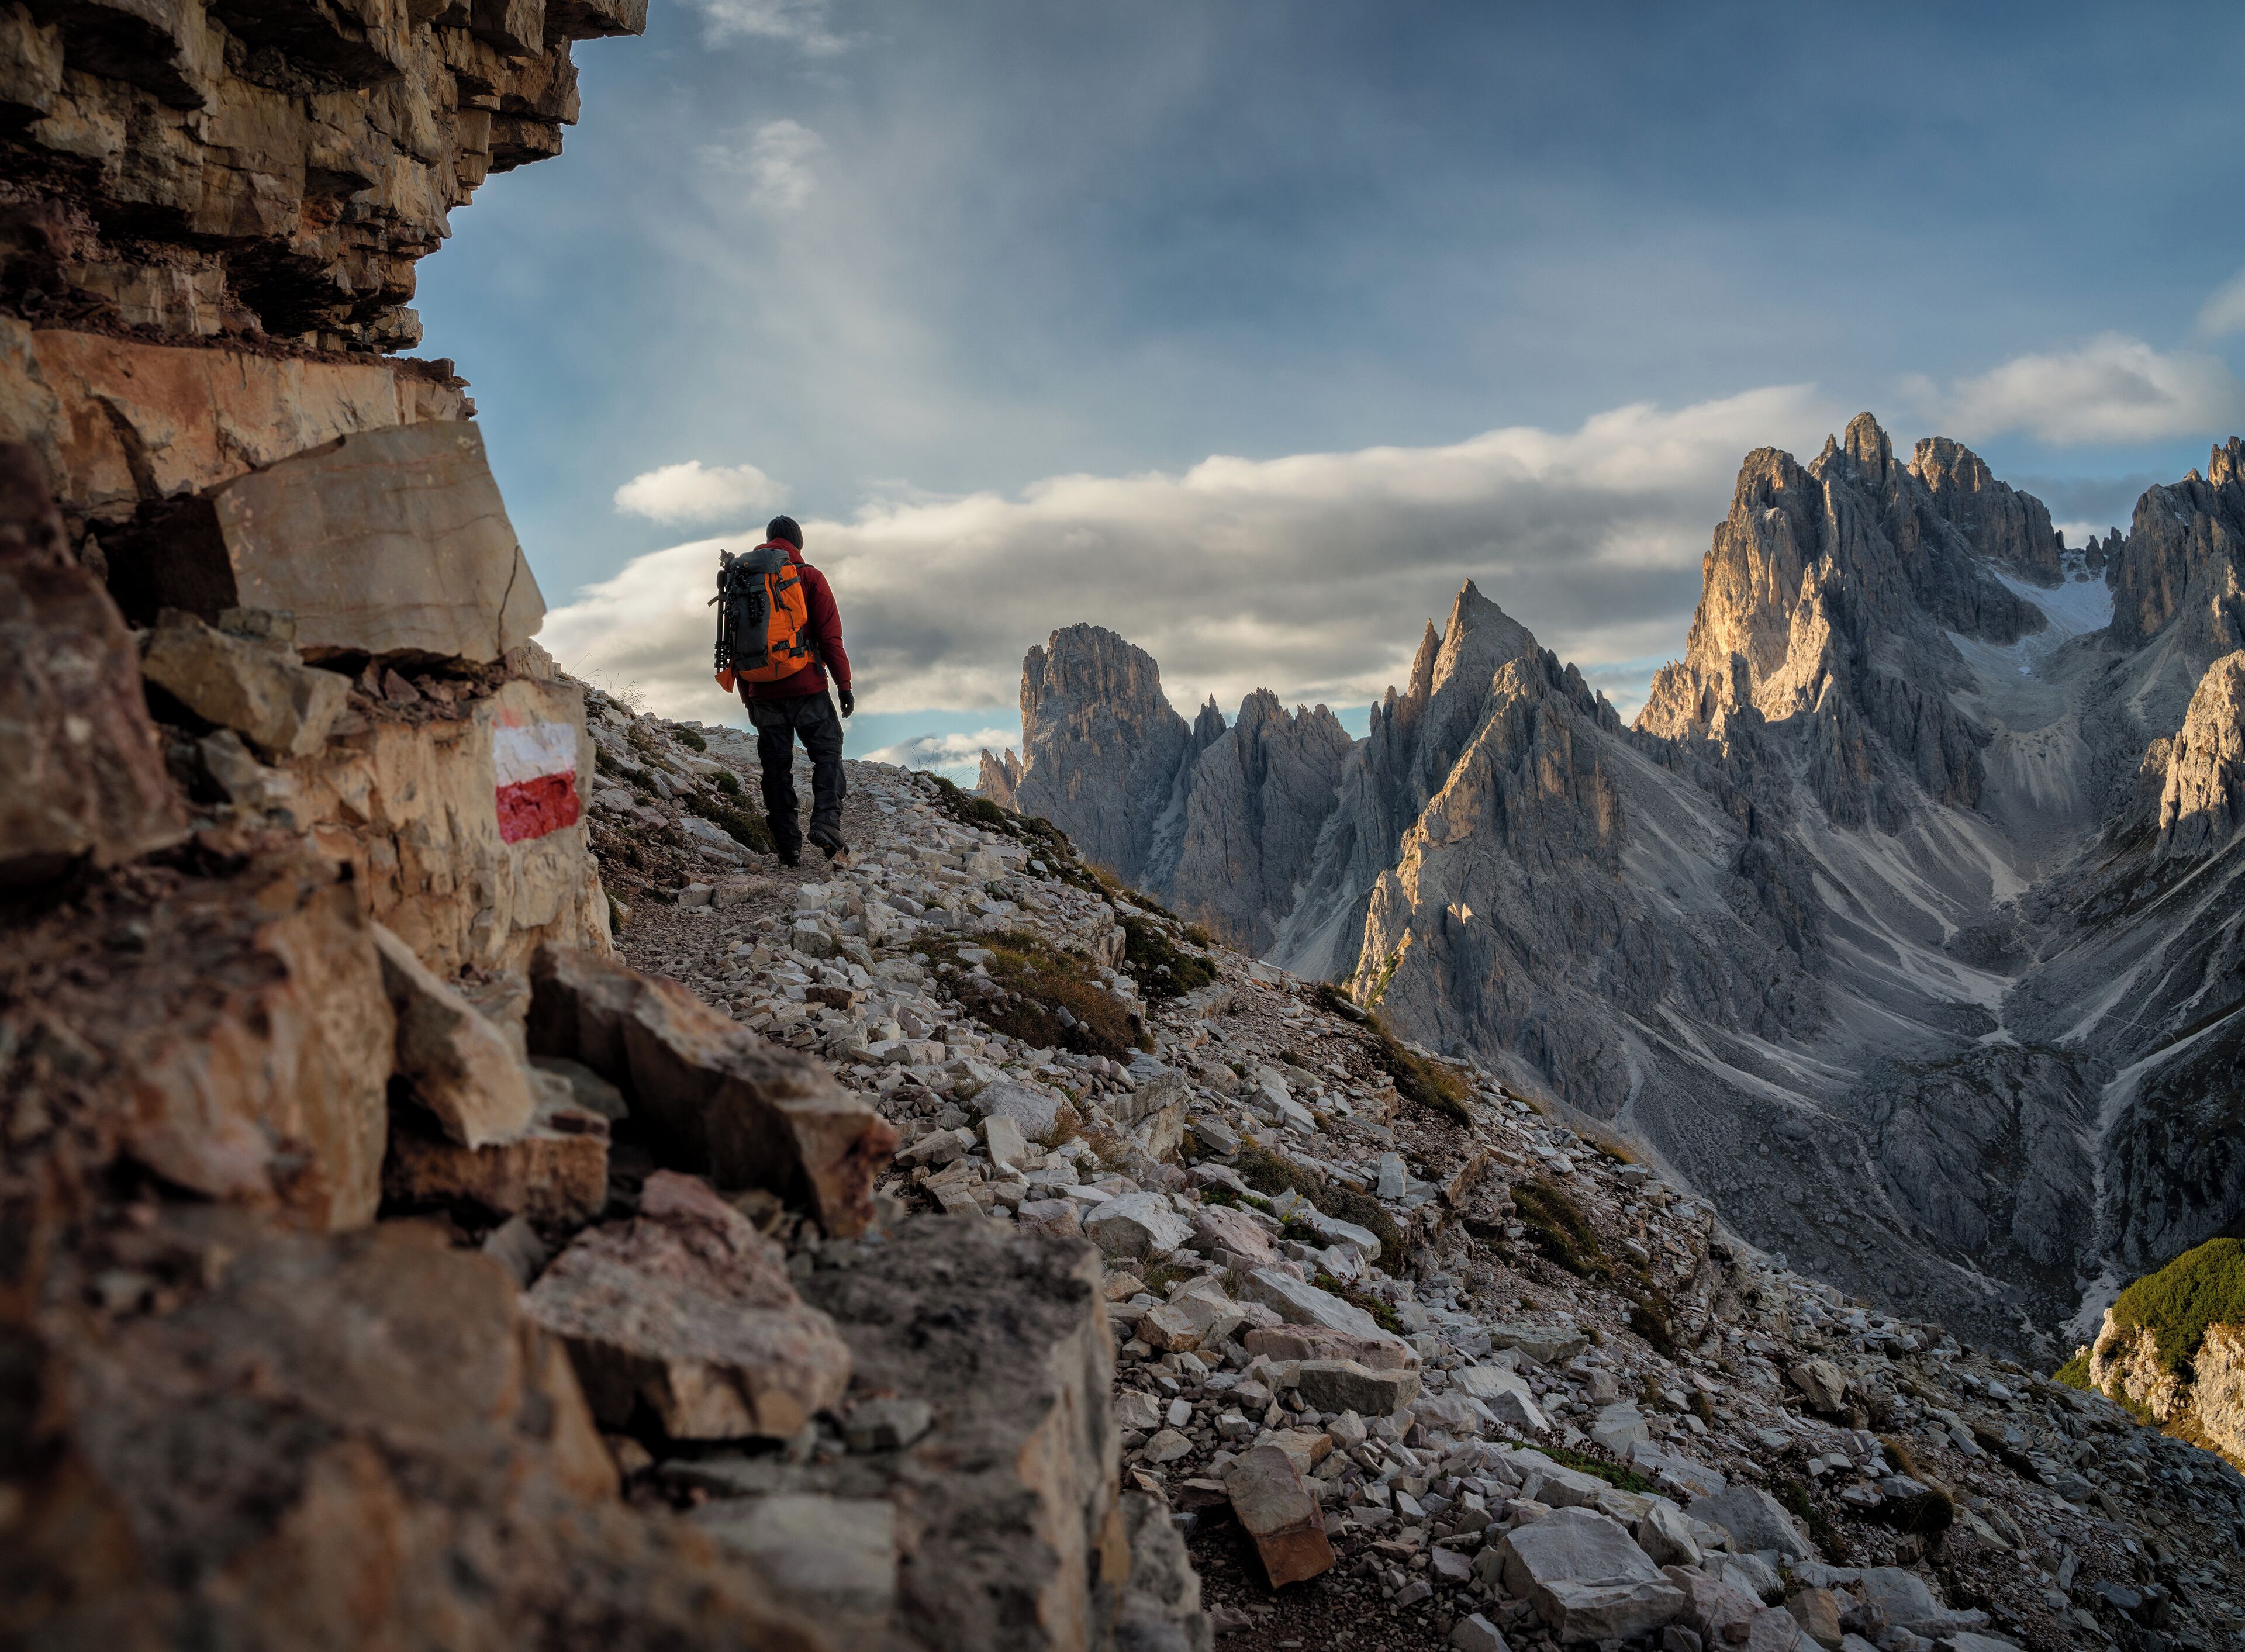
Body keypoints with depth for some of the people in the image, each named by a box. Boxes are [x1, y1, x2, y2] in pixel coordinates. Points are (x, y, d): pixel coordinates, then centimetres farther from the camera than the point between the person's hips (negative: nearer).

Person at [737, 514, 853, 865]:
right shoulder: (809, 576, -1)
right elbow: (829, 636, -6)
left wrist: (747, 697, 18)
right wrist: (844, 684, -2)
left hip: (763, 692, 4)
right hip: (806, 687, -4)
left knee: (776, 767, 7)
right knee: (827, 752, 5)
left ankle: (788, 847, 6)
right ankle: (826, 822, -16)